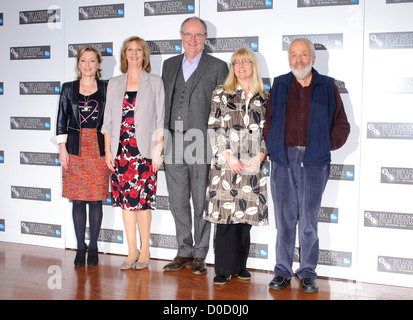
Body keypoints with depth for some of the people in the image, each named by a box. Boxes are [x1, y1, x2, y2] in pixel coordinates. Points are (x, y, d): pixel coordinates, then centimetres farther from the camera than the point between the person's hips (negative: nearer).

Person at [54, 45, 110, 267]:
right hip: (75, 147, 1)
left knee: (96, 199, 1)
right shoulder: (68, 88, 8)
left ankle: (93, 247, 14)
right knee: (78, 199, 2)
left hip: (99, 147, -1)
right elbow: (62, 119, 7)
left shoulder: (106, 88, 6)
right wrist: (62, 148, 0)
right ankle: (80, 247, 13)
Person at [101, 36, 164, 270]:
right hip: (121, 149, 3)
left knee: (142, 198, -5)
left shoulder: (155, 82, 5)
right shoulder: (114, 84, 14)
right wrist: (108, 150, 6)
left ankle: (144, 251, 8)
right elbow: (109, 119, 13)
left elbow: (160, 119, 1)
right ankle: (132, 251, 14)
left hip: (144, 149, -3)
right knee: (125, 198, 4)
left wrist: (158, 150, -6)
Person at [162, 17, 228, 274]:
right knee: (178, 202, 9)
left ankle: (199, 255, 14)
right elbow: (164, 102, 17)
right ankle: (184, 252, 22)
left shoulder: (218, 67, 2)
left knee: (201, 202, 2)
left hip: (201, 143, -4)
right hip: (173, 143, 4)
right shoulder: (169, 65, 15)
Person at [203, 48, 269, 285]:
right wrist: (228, 156, -8)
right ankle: (224, 268, 5)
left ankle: (241, 265, 18)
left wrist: (260, 156, -6)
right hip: (226, 164, -2)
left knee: (246, 215, 5)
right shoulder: (221, 94, 7)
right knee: (225, 214, -4)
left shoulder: (265, 97, 10)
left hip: (253, 165, 2)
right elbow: (214, 128, 1)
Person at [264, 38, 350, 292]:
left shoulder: (327, 87, 9)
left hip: (314, 161, -1)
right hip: (284, 159, 1)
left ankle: (308, 273, 16)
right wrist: (272, 145, 3)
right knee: (284, 218, 5)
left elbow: (342, 125, 11)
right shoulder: (279, 85, 12)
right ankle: (283, 272, 16)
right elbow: (269, 120, 15)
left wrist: (326, 146, 1)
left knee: (309, 220, 3)